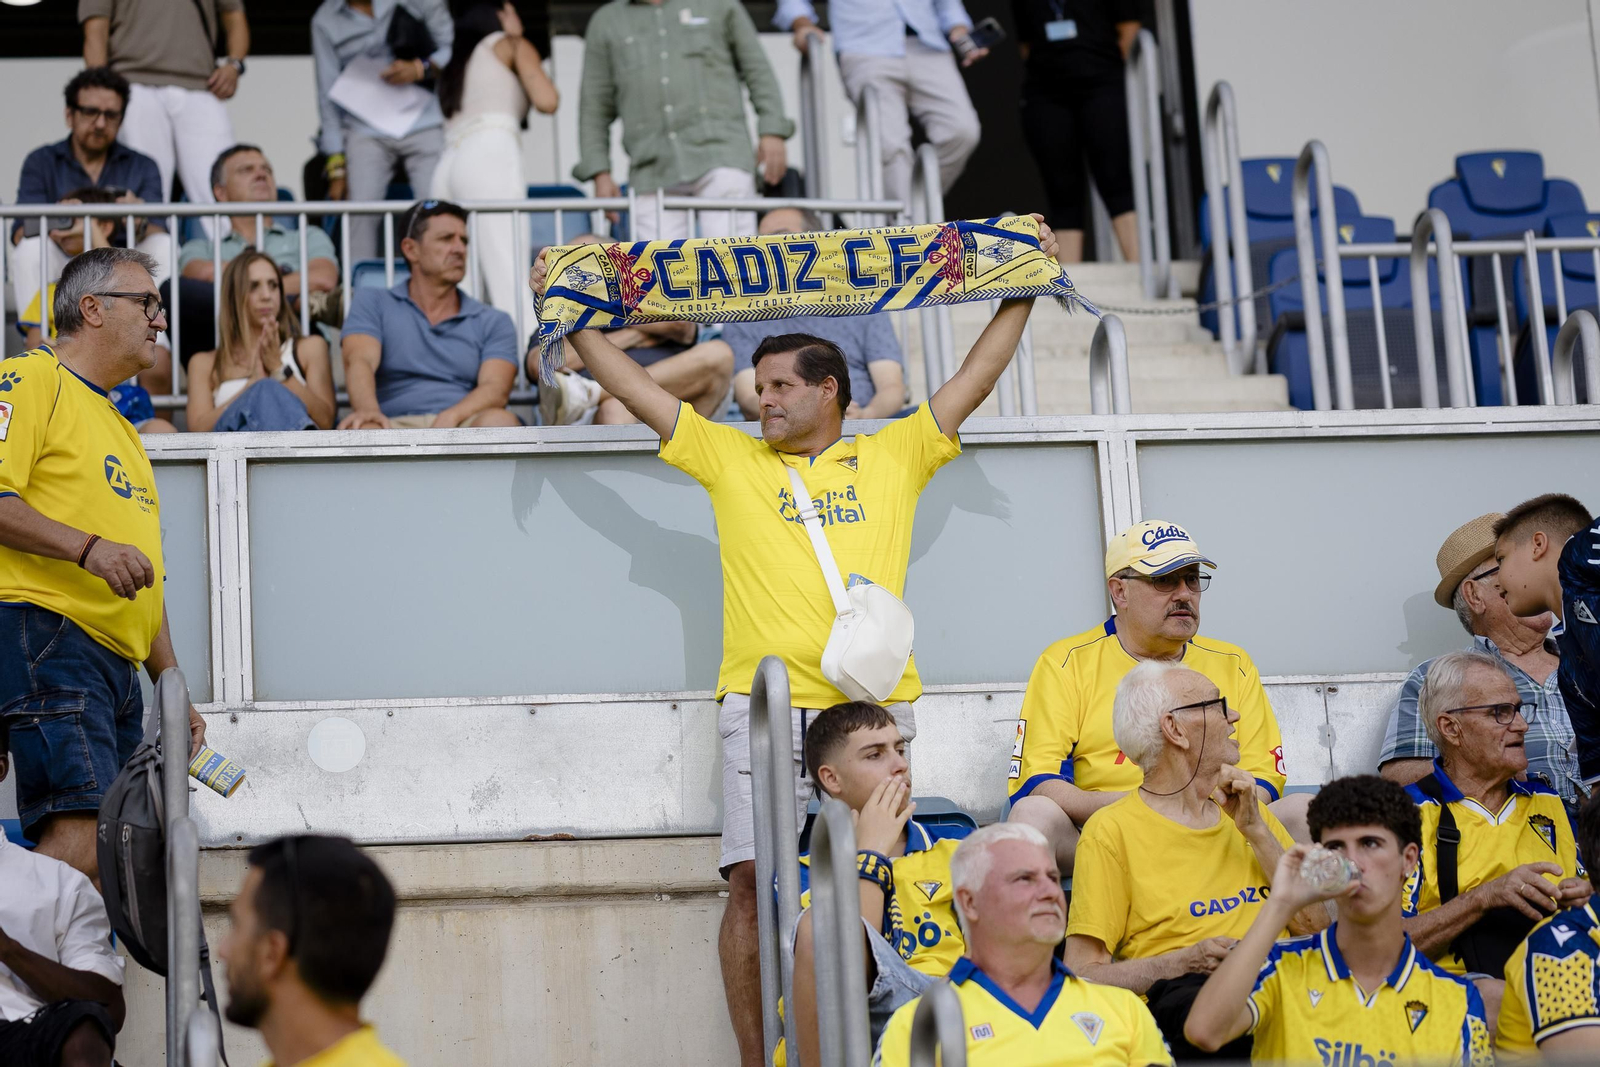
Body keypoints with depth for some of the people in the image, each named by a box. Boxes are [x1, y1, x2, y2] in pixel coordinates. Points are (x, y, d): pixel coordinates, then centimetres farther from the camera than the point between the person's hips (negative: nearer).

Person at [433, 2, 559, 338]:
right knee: (510, 274, -20)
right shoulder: (512, 46, 16)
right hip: (491, 157, -6)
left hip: (449, 165, 6)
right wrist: (537, 70, 23)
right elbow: (546, 101, 4)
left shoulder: (455, 67, 34)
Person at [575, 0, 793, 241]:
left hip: (719, 151, -2)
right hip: (654, 167, 2)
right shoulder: (606, 21, 17)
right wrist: (600, 175, 6)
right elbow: (594, 107, 16)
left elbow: (757, 69, 13)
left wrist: (773, 133, -1)